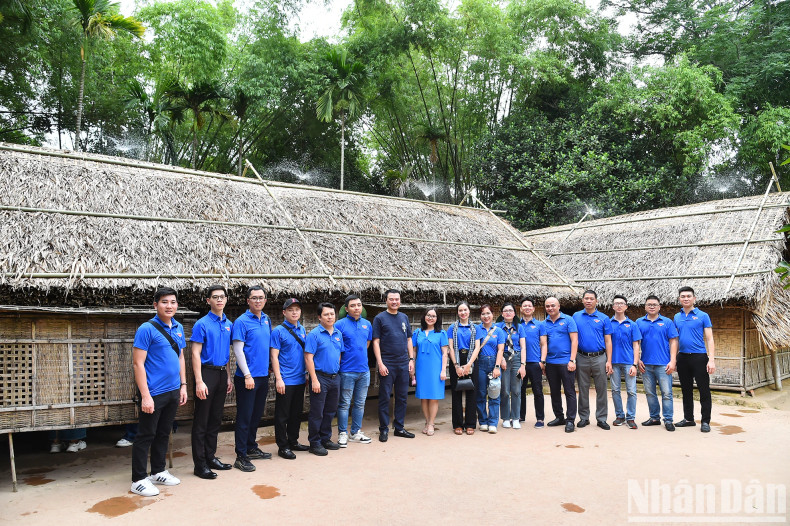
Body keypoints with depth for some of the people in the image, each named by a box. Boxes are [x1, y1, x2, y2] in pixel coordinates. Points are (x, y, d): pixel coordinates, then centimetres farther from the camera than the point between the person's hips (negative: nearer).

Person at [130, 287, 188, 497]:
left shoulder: (178, 328, 9)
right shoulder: (147, 329, -12)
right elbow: (138, 363, -15)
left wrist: (183, 385, 13)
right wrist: (145, 396, -19)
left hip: (173, 392, 7)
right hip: (154, 393, -7)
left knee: (163, 434, 17)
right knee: (146, 436, 3)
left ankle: (158, 471, 31)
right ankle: (139, 480, 14)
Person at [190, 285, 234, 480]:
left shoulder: (228, 324, 10)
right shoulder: (202, 324, -9)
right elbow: (195, 354, -13)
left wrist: (229, 377, 12)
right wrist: (199, 382, -19)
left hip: (221, 374, 7)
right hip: (207, 373, -6)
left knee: (215, 419, 14)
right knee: (201, 421, 0)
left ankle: (210, 456, 25)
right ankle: (200, 464, 7)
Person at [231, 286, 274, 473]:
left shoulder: (266, 320, 11)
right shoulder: (241, 321, -10)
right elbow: (238, 350, -14)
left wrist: (268, 368, 13)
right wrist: (247, 375, -18)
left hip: (263, 376, 7)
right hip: (247, 377, -7)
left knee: (257, 415, 16)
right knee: (245, 417, -1)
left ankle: (251, 448, 30)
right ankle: (241, 457, 6)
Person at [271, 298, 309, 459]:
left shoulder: (302, 330, 11)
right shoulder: (278, 331, -8)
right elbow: (274, 356, -10)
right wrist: (278, 379, -16)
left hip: (300, 379, 6)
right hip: (285, 380, -6)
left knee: (296, 413, 15)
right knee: (282, 414, 2)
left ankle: (293, 441, 28)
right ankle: (282, 446, 11)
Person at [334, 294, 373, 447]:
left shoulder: (367, 324, 9)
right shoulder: (340, 325, -8)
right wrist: (346, 357, -6)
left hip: (364, 370, 5)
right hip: (347, 370, -5)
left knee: (360, 403, 13)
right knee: (344, 404, 2)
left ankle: (356, 432, 24)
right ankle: (342, 433, 14)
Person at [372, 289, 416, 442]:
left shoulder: (404, 317, 12)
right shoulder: (380, 318, -2)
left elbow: (409, 340, 15)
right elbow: (376, 342, -6)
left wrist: (411, 359, 7)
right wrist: (380, 363, -13)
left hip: (403, 365, 5)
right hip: (387, 365, -5)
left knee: (402, 397, 10)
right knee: (385, 397, 1)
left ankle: (399, 428, 21)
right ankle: (384, 429, 11)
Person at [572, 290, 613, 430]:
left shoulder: (604, 318, 4)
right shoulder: (576, 316, 7)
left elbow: (608, 341, 3)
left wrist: (609, 361, -5)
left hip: (599, 358, -1)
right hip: (582, 358, 1)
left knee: (601, 390, 3)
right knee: (583, 390, 8)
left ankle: (601, 418, 13)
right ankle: (584, 417, 18)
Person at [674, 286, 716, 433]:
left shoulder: (703, 316, -2)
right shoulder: (677, 317, 10)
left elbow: (709, 339, -5)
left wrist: (712, 360, -14)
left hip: (699, 356, -4)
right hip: (682, 358, 4)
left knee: (704, 390, -1)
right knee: (686, 390, 13)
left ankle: (705, 421, 8)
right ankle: (688, 418, 24)